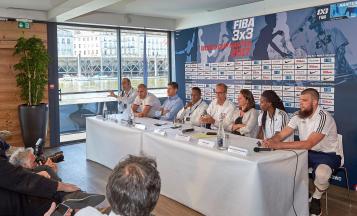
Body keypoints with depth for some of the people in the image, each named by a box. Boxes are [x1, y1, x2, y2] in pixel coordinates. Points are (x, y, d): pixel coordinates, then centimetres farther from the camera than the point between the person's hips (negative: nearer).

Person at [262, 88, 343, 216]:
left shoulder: (324, 118, -26)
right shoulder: (298, 115, -5)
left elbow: (308, 144, -36)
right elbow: (281, 135, -8)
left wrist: (279, 145, -42)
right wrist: (271, 141, -33)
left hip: (329, 154, -6)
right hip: (309, 152, 6)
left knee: (321, 173, -36)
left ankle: (316, 198, -1)